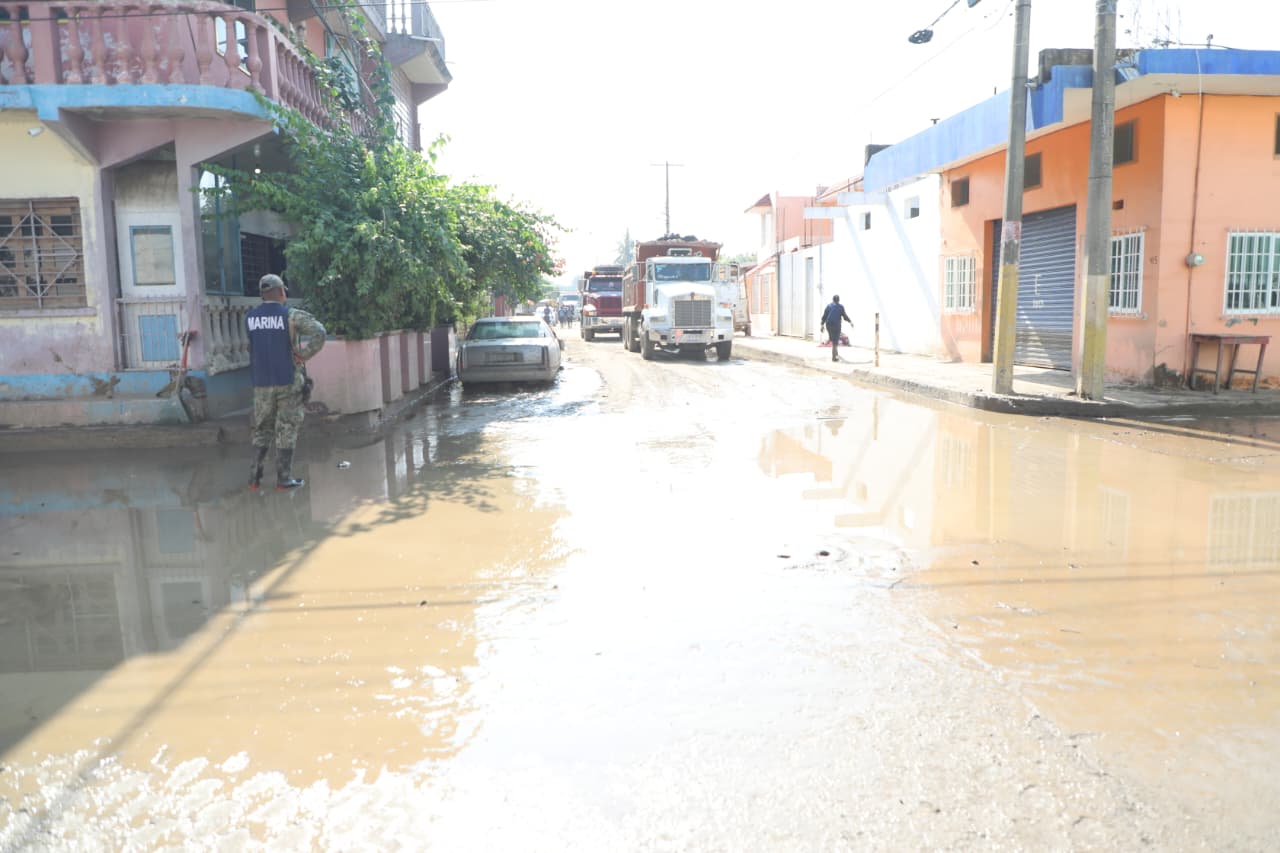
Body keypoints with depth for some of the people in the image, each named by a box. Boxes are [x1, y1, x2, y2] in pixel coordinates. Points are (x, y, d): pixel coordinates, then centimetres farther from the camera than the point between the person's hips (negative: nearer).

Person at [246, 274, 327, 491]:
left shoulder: (250, 318, 5)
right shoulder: (291, 315, -8)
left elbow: (249, 349, 10)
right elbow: (319, 333, -21)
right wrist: (303, 355, -12)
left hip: (262, 383, 4)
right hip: (289, 381, -4)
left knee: (262, 429, 14)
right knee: (286, 430, 4)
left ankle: (254, 477, 11)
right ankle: (284, 478, 6)